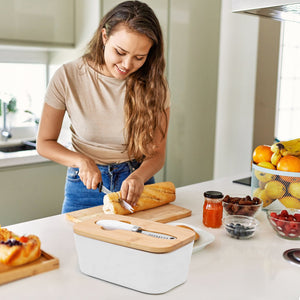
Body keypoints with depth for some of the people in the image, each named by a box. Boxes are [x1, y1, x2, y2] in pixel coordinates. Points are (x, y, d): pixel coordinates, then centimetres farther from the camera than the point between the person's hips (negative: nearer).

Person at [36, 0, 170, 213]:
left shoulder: (155, 85, -8)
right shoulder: (68, 76, -10)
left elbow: (157, 154, -4)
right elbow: (44, 143, -3)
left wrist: (138, 177, -24)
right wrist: (82, 161, -19)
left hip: (136, 182, 1)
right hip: (85, 184, 0)